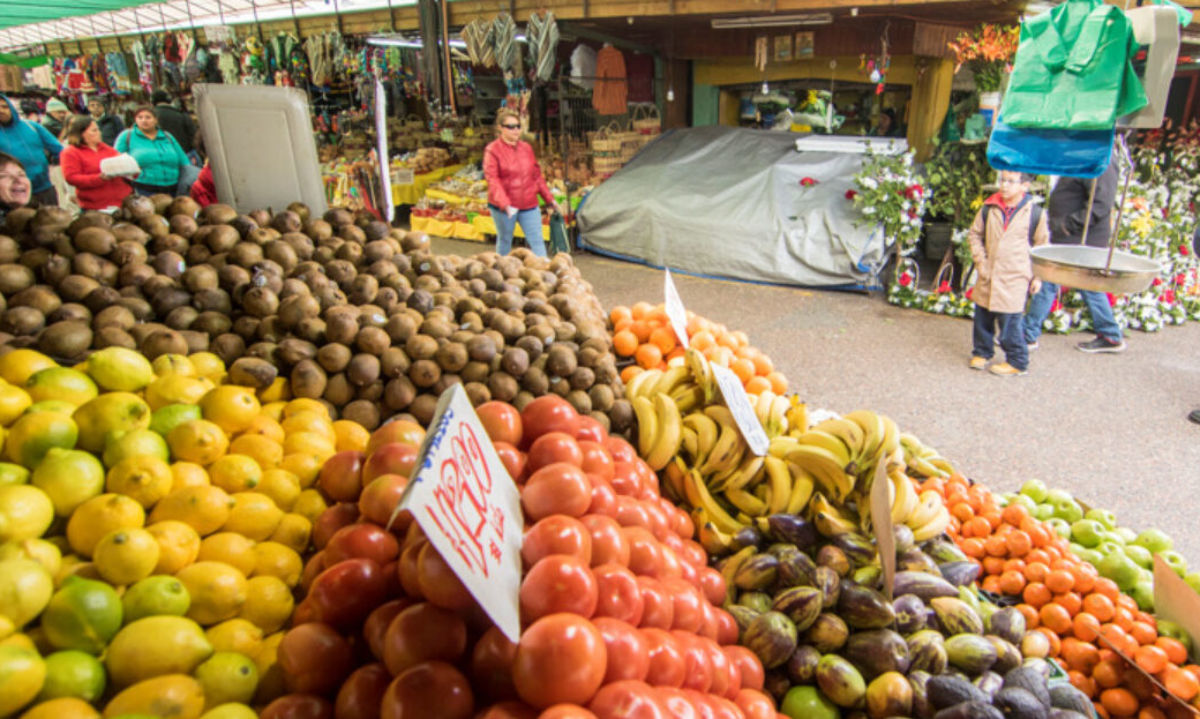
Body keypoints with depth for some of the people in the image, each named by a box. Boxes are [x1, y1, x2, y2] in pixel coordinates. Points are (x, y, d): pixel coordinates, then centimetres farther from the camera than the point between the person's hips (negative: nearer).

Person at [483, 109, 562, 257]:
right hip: (503, 206, -4)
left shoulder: (526, 148, 10)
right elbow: (492, 180, -16)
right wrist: (504, 204, -28)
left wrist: (549, 199, 16)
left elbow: (537, 176, 16)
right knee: (504, 241, 10)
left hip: (529, 205, 4)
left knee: (537, 240, -1)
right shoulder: (492, 150, -7)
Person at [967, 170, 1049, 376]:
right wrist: (980, 260, 3)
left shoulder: (1035, 213, -5)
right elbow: (974, 234, 12)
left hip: (1015, 279, -4)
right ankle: (982, 352, 33)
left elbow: (1042, 246, 5)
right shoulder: (989, 209, 0)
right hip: (988, 276, 4)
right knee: (982, 317, 13)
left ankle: (1017, 362, 12)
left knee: (1009, 321, -4)